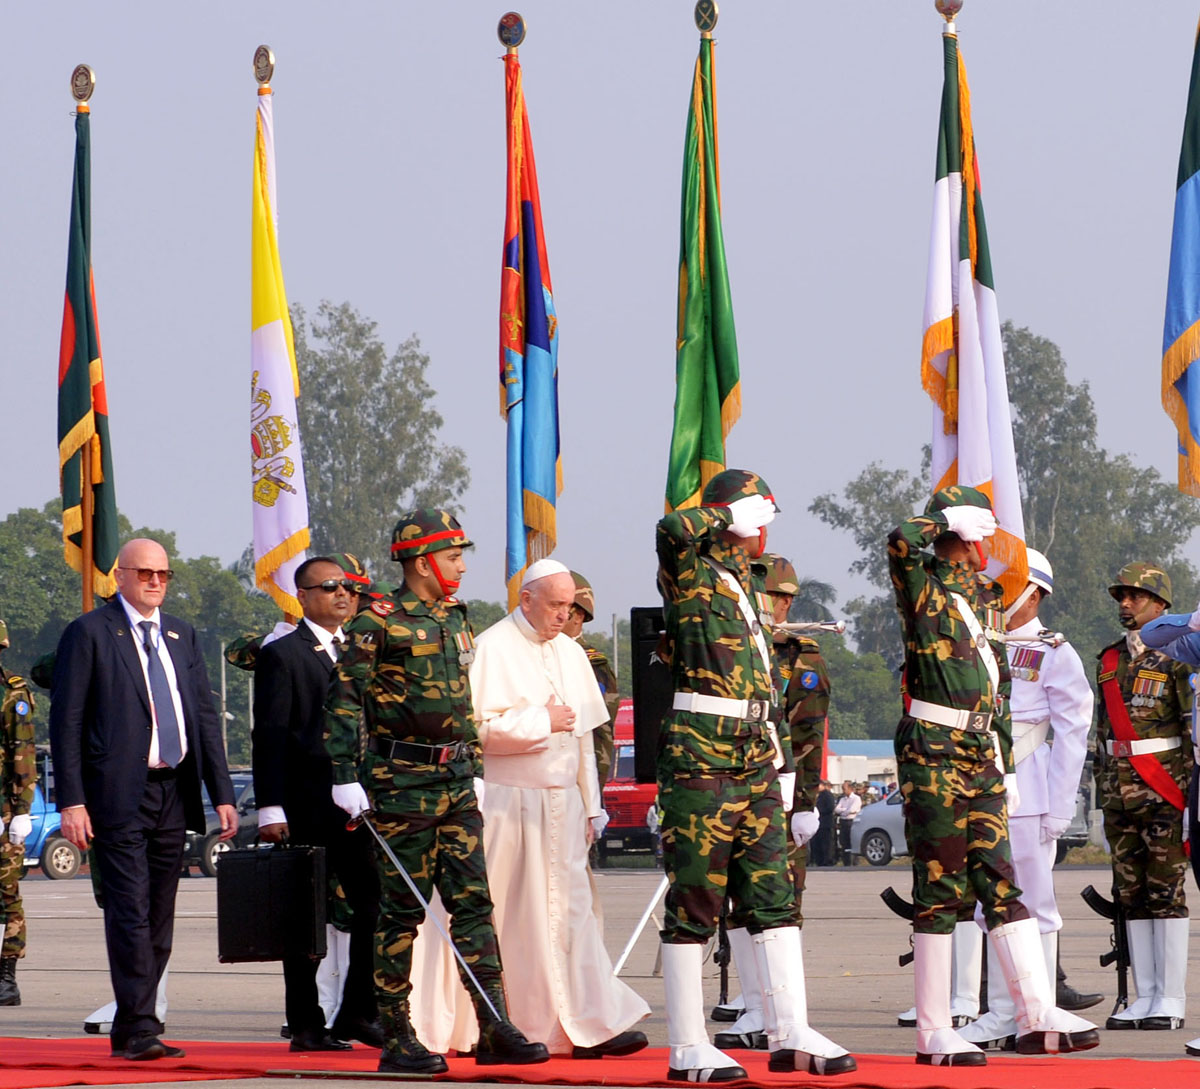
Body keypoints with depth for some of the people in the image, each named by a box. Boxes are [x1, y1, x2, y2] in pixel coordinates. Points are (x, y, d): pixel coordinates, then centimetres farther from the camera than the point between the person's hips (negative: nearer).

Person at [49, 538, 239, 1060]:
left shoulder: (182, 636, 16)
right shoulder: (89, 633, -1)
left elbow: (206, 717, 17)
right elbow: (66, 722, -4)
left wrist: (222, 794, 9)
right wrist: (71, 801, -12)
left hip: (174, 795, 6)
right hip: (118, 796, -6)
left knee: (159, 918, 6)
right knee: (130, 913, -11)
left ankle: (131, 1029, 12)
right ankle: (139, 1028, -11)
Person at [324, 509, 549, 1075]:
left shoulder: (456, 620, 15)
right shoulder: (379, 623, -8)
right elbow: (343, 699, -10)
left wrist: (474, 767, 22)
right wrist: (345, 776, -15)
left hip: (456, 783, 7)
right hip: (403, 783, -7)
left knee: (473, 901, 2)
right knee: (401, 911, -2)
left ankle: (494, 1029, 1)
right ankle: (396, 1039, 4)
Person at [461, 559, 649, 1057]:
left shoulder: (571, 652, 15)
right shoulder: (492, 650, -6)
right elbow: (477, 727, -14)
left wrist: (591, 806, 15)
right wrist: (542, 722, -11)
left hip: (562, 804, 6)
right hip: (509, 805, -6)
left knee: (571, 912, 0)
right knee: (515, 918, -3)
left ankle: (591, 1026, -4)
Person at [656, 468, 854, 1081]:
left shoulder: (745, 582, 19)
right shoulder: (689, 576, -6)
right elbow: (674, 529, -30)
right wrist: (732, 513, -14)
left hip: (754, 755, 8)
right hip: (700, 754, -8)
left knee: (774, 897, 5)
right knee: (695, 902, -3)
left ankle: (790, 1035, 6)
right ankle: (687, 1049, 1)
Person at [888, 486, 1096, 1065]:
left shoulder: (985, 598, 16)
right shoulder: (924, 592, -6)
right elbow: (901, 542, -28)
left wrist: (1006, 763, 19)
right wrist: (941, 522, -7)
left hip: (981, 759, 7)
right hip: (934, 755, -7)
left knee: (1000, 884, 4)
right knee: (940, 890, -4)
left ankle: (1037, 1015, 2)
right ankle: (933, 1033, 1)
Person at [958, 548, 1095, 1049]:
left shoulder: (1055, 654, -2)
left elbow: (1073, 735, -4)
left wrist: (1058, 809, -10)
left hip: (1027, 795, -5)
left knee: (1034, 907, -1)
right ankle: (1000, 1013, 9)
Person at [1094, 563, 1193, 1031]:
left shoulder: (1176, 657, -4)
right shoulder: (1109, 660, 15)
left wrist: (1189, 794, -13)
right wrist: (1103, 794, 17)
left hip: (1164, 792, -6)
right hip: (1120, 794, 6)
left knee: (1166, 892, -5)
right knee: (1131, 895, 6)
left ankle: (1171, 1000, -3)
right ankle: (1145, 996, 11)